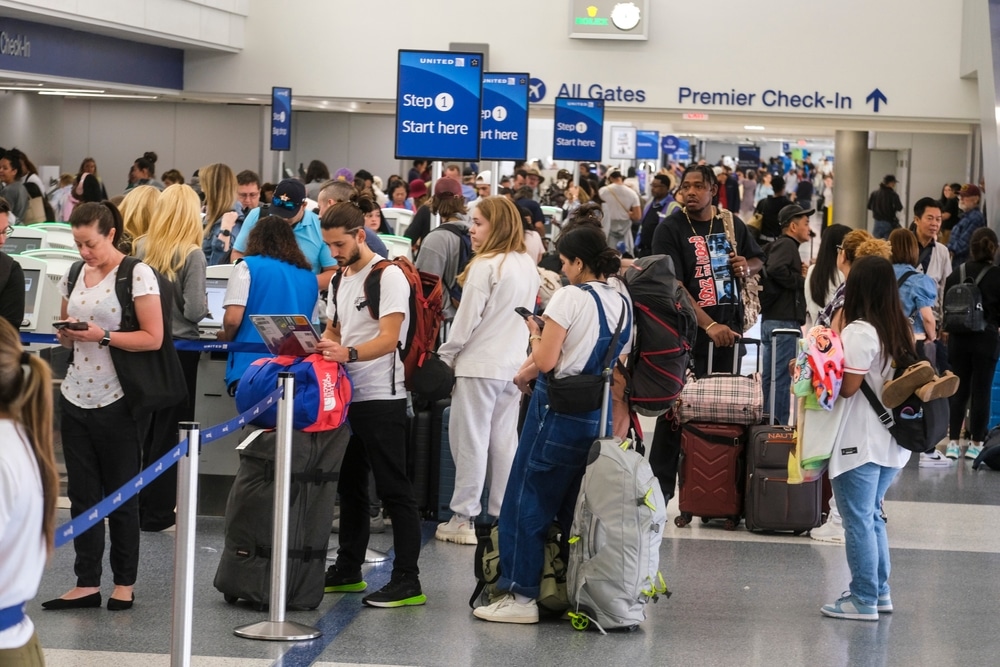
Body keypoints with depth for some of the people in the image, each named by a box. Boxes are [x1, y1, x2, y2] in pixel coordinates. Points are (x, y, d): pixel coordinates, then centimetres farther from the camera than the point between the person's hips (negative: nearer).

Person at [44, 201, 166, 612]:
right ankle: (87, 583, 10)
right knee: (82, 494, 6)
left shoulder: (137, 275, -7)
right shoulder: (73, 276, 11)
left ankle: (124, 583, 13)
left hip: (116, 400, -6)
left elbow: (153, 338, -11)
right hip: (75, 395, 6)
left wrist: (103, 336, -19)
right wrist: (66, 334, -2)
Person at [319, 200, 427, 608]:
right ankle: (348, 570, 25)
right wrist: (319, 347, -1)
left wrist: (348, 353, -36)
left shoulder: (388, 275, -12)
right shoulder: (340, 279, 15)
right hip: (346, 394, 9)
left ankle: (407, 581, -6)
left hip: (381, 397, -9)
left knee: (393, 489, -7)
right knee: (349, 485, 15)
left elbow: (389, 338, -21)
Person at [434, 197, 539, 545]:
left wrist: (445, 356, -2)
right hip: (514, 365, 7)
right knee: (504, 440, 11)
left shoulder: (485, 266, -15)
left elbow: (466, 319, -13)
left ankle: (463, 519, 2)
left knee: (471, 439, -1)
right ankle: (502, 516, 15)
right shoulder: (528, 265, 8)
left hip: (480, 364, -7)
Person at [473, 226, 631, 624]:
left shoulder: (570, 297, -12)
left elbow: (545, 361, -17)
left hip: (560, 410, -7)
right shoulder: (622, 304, 10)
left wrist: (535, 333, 5)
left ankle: (520, 595, 0)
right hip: (601, 415, 7)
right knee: (576, 508, 15)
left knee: (526, 501, 1)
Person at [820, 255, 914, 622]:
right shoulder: (899, 330, 8)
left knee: (858, 519, 0)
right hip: (891, 441, 8)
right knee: (872, 515, 19)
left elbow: (847, 387, -19)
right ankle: (879, 591, 24)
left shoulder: (859, 332, -17)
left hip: (859, 443, -8)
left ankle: (863, 600, 4)